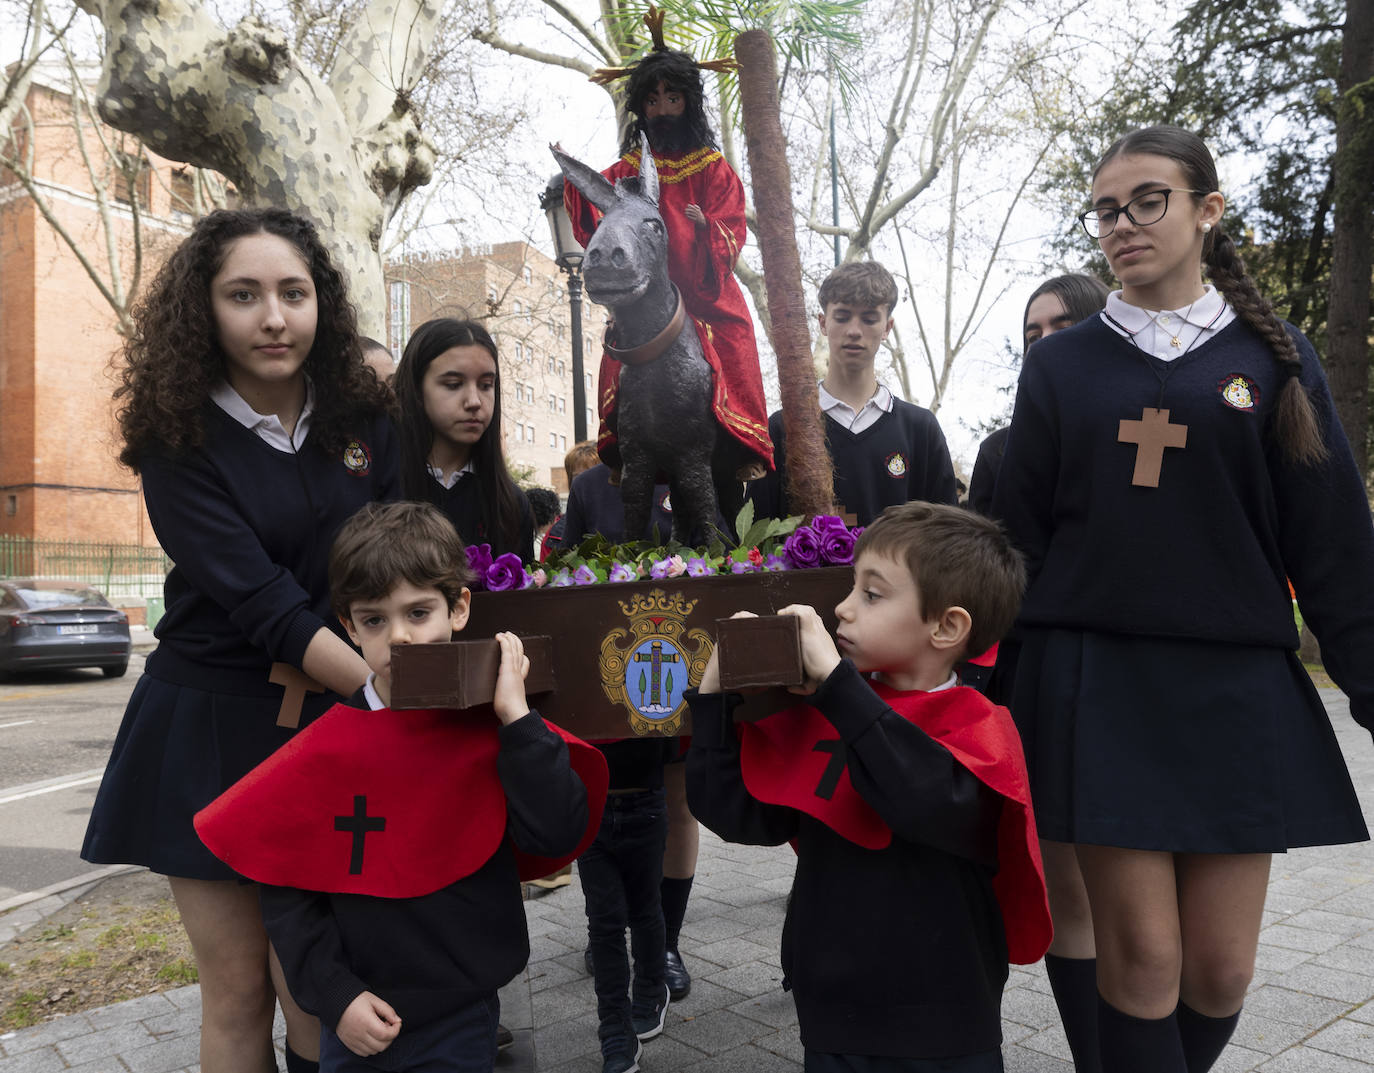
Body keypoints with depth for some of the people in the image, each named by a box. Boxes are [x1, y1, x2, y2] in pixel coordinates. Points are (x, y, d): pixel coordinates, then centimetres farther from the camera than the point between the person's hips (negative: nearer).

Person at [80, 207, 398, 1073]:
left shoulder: (362, 419, 1)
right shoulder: (178, 440, -9)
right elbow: (264, 603, -19)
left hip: (336, 719, 2)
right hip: (214, 731, -2)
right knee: (237, 989, 8)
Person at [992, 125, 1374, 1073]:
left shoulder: (1272, 358, 7)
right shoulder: (1061, 366, 8)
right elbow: (1020, 535, 7)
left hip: (1234, 685, 1)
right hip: (1097, 684, 0)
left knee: (1220, 967, 5)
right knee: (1141, 952, -2)